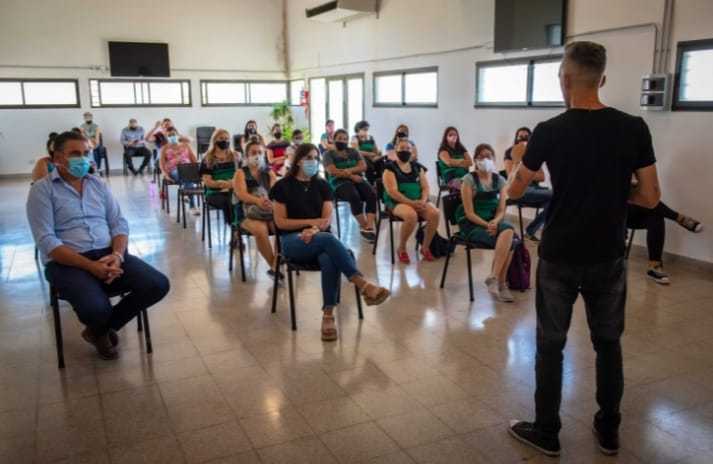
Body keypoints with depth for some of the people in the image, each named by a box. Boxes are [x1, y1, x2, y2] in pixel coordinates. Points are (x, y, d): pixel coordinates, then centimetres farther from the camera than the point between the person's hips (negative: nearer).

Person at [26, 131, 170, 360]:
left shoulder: (99, 184, 14)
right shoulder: (42, 190, -1)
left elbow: (119, 223, 9)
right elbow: (46, 241, -11)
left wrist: (117, 255, -13)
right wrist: (90, 266, -21)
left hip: (109, 255, 5)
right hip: (67, 262, -5)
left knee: (158, 284, -17)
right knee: (96, 308, -34)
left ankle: (103, 328, 7)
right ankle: (100, 331, 9)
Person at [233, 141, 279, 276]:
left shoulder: (269, 172, 15)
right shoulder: (241, 173, 7)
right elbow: (241, 194, -12)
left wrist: (271, 202, -28)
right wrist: (258, 201, -34)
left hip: (271, 212, 2)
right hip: (250, 215, -2)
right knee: (261, 230, -34)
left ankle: (277, 264, -17)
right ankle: (274, 265, -18)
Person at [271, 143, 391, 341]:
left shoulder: (322, 185, 13)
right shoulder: (283, 186, 3)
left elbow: (327, 219, 3)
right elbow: (280, 222, -2)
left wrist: (314, 229, -19)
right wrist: (311, 221, -9)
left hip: (319, 238, 3)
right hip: (293, 240, -3)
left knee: (329, 260, -36)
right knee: (329, 239, -37)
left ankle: (328, 315, -36)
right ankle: (364, 286, -43)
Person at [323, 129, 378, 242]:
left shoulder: (353, 152, 19)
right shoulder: (328, 154, 7)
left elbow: (363, 166, 5)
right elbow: (333, 171, -8)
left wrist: (350, 170, -12)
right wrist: (351, 176, -13)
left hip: (358, 180, 4)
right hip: (339, 183, -4)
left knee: (372, 194, -28)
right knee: (355, 197, -36)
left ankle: (369, 227, -36)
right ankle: (364, 227, -22)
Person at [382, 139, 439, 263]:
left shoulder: (417, 167, 14)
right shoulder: (390, 168, -2)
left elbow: (425, 187, 10)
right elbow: (392, 192, -12)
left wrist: (423, 201, -12)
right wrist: (411, 203, -22)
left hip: (418, 202, 5)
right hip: (397, 202, -5)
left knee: (434, 213, -25)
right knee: (411, 215, -37)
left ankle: (425, 247, -5)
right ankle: (401, 249, -13)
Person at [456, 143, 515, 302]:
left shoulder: (500, 180, 9)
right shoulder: (469, 179, -5)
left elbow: (501, 211, 5)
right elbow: (469, 213, -10)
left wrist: (494, 223, -16)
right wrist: (487, 225, -21)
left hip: (493, 222, 5)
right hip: (471, 225, -5)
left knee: (508, 231, -30)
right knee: (507, 240, -29)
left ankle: (494, 278, -23)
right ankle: (501, 283, -21)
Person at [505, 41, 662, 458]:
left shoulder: (549, 131, -11)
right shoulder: (634, 128, -6)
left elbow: (514, 191, 0)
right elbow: (651, 198, -2)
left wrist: (517, 162, 20)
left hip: (559, 257, -2)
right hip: (609, 257, 3)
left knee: (551, 345, 10)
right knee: (608, 343, 18)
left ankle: (547, 433, 22)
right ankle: (609, 430, 31)